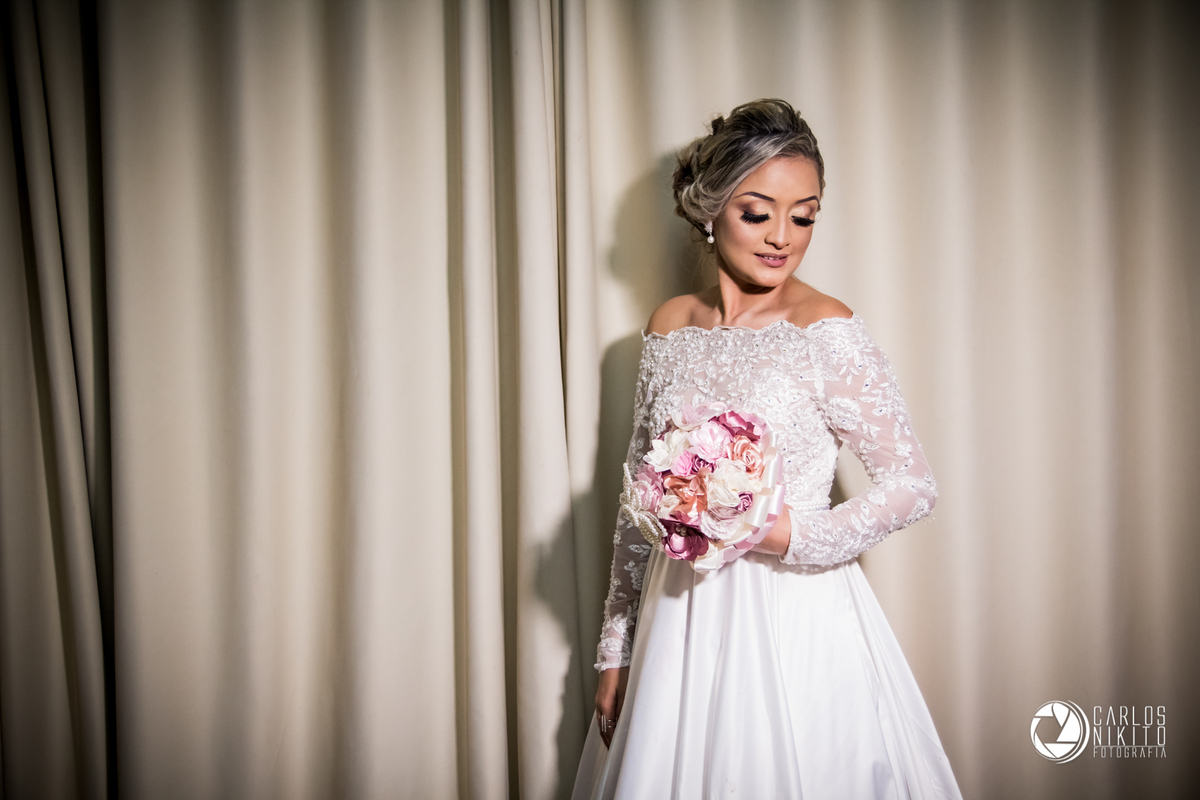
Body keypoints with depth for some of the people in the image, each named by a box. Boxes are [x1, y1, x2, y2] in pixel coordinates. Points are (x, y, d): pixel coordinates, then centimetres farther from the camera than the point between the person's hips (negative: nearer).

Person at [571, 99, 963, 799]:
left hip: (795, 621, -4)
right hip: (681, 620, 4)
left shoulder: (824, 330, -11)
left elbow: (914, 485, -8)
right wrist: (617, 648, 10)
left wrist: (790, 535, -21)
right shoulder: (671, 327, 3)